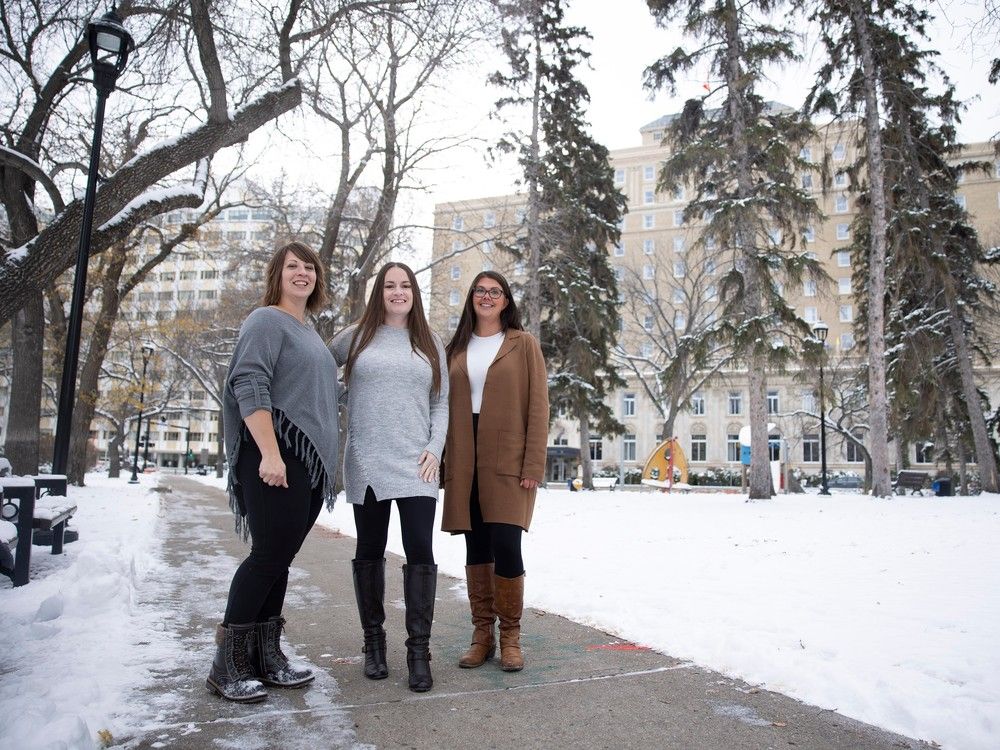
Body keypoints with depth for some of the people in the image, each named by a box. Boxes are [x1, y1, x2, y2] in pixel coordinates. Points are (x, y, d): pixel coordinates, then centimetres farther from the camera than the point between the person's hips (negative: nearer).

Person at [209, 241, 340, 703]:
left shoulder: (311, 332, 23)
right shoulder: (267, 320, -3)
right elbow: (249, 387, -15)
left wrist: (326, 459, 22)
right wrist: (269, 453, -23)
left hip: (310, 461, 8)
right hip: (276, 457, -8)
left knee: (280, 558, 9)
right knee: (268, 554, -7)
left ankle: (266, 657, 16)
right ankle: (228, 665, 4)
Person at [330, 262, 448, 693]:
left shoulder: (430, 345, 12)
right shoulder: (356, 337, 8)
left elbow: (441, 403, 11)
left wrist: (435, 448, -2)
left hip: (416, 465, 0)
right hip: (366, 466, 0)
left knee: (420, 552, -6)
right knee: (370, 552, 9)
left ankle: (418, 649, 4)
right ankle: (374, 642, 22)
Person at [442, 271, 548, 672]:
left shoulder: (523, 344, 4)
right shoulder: (457, 349, 14)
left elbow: (538, 405, -2)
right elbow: (446, 407, 14)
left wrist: (533, 464, -10)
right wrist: (446, 462, 5)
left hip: (508, 460, -3)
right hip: (465, 463, 4)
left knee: (505, 546, -8)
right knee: (476, 548, 8)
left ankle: (510, 636, 10)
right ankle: (482, 634, 19)